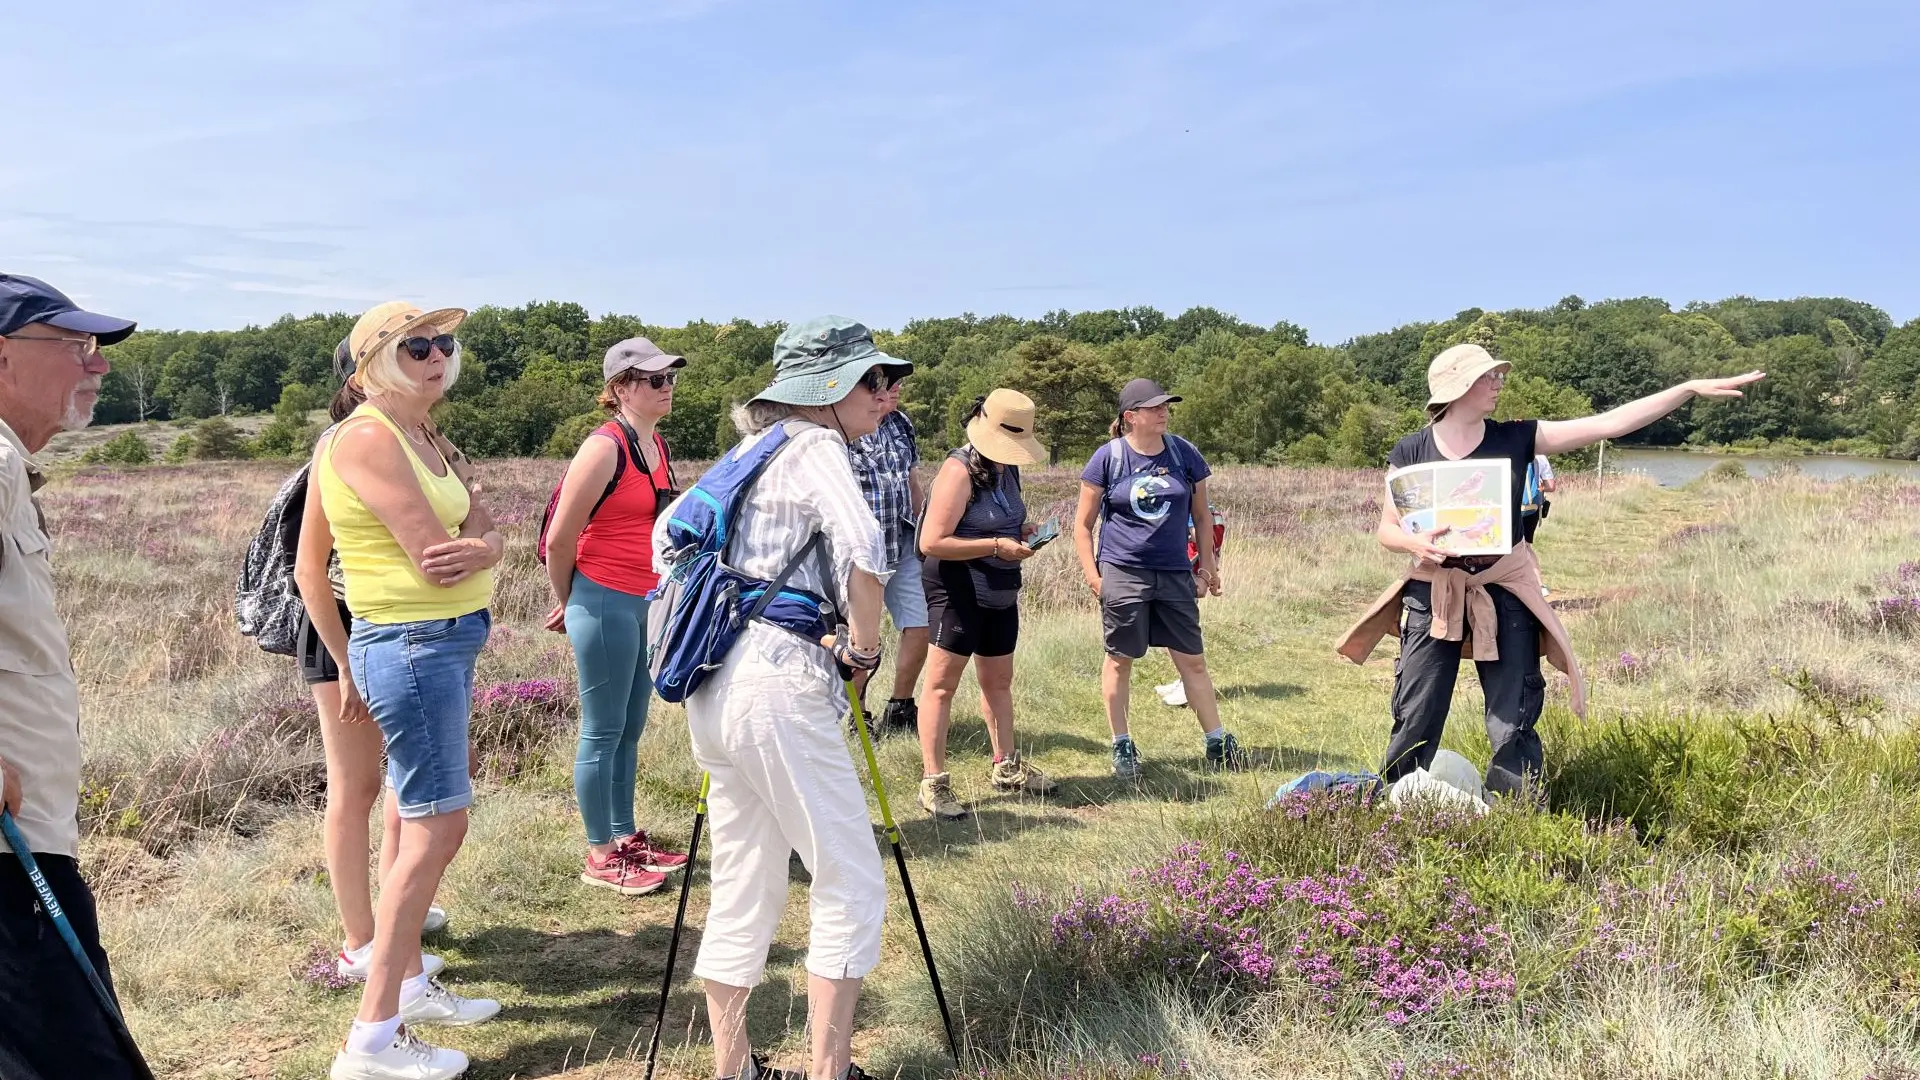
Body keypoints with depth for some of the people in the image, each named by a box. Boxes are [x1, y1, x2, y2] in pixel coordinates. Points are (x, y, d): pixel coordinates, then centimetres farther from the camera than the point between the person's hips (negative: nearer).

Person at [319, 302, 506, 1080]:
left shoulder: (422, 439, 14)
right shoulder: (369, 437, -15)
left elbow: (484, 530, 6)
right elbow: (432, 555, -22)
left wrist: (477, 549, -16)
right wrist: (467, 550, -2)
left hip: (446, 643, 10)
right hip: (410, 644, -10)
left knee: (422, 824, 17)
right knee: (437, 829, -9)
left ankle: (408, 983, 30)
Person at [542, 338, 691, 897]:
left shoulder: (659, 446, 10)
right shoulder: (605, 447, -15)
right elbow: (560, 539, -13)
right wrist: (567, 601, 1)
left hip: (649, 601, 8)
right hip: (604, 602, -8)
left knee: (630, 729, 16)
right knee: (603, 733, 2)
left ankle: (626, 838, 27)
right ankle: (601, 856, 12)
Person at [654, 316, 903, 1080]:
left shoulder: (751, 449, 18)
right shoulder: (815, 446, -7)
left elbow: (665, 534, 27)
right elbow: (864, 550, -24)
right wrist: (862, 644, -10)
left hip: (715, 688, 9)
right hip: (779, 685, -9)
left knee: (744, 892, 16)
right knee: (851, 885, 1)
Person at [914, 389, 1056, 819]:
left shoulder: (1006, 468, 9)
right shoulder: (960, 470, -18)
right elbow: (932, 542, -24)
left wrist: (1023, 532, 2)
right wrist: (997, 546, -23)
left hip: (1000, 592, 9)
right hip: (958, 590, -9)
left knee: (998, 680, 19)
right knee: (942, 683, -4)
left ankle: (1006, 767, 33)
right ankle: (933, 783, 0)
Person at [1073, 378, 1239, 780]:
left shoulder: (1184, 454, 4)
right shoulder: (1108, 458, -4)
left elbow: (1202, 516, 13)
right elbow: (1083, 523, 1)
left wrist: (1207, 566, 11)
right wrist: (1091, 574, -7)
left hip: (1175, 575, 2)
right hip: (1122, 573, -2)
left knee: (1192, 660, 6)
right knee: (1120, 660, 5)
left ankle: (1218, 742, 16)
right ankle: (1122, 746, 18)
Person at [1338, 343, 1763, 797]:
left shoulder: (1516, 439, 0)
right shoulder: (1411, 451, -2)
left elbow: (1608, 423, -3)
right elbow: (1386, 529, 2)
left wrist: (1692, 388, -7)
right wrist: (1415, 542, -20)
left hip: (1504, 593, 1)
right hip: (1434, 594, -1)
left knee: (1512, 728, 4)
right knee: (1415, 723, 3)